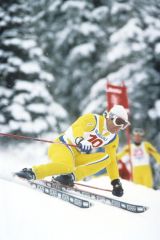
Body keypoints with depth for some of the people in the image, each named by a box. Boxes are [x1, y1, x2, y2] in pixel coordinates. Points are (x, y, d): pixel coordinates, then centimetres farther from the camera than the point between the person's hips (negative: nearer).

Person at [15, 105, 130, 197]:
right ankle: (32, 173, -29)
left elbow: (112, 161, 16)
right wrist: (80, 140, -52)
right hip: (63, 146, -8)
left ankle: (71, 176, -24)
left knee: (106, 157, -14)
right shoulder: (93, 119, -12)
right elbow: (76, 128, -30)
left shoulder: (113, 139, 9)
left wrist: (116, 182, 8)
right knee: (68, 166, -40)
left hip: (78, 156, 8)